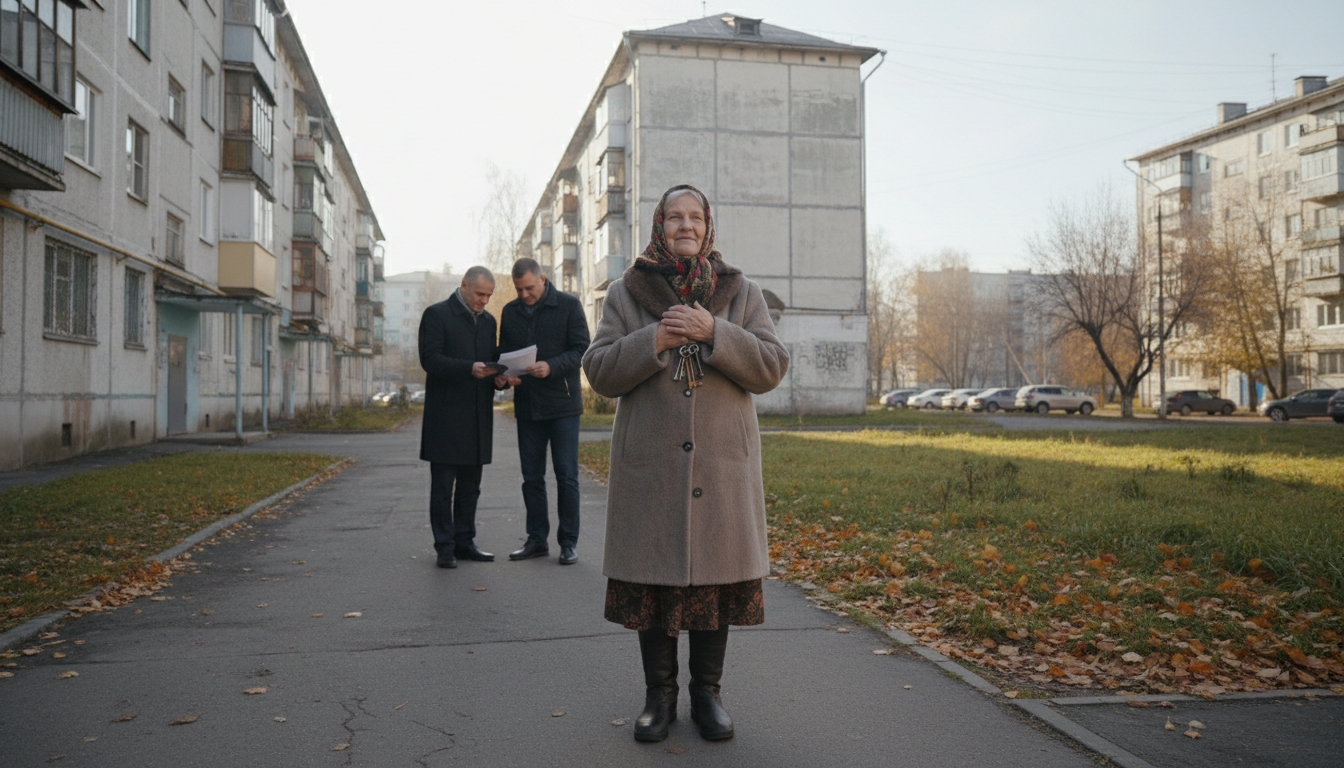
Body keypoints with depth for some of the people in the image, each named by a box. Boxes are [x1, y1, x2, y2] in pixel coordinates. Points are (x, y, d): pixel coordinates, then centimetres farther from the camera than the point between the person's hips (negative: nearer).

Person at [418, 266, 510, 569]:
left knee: (470, 486, 11)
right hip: (445, 416, -6)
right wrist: (469, 368, -25)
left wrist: (500, 378, -4)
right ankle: (445, 547, 4)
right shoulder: (436, 314, -3)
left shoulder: (488, 321, 16)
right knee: (443, 485, -1)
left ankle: (464, 542, 20)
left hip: (478, 417, 6)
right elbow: (430, 359, -13)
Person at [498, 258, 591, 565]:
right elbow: (504, 353, 16)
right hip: (526, 407, 4)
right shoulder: (510, 312, 10)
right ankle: (537, 540, 19)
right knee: (532, 477, 9)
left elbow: (582, 349, -9)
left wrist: (551, 367, -24)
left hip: (562, 404, -4)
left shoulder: (568, 305, -4)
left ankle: (569, 542, 9)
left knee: (566, 476, 0)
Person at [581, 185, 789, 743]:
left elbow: (771, 368, -2)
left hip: (721, 465, 1)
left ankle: (707, 693, 21)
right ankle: (659, 696, 20)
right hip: (650, 466, 0)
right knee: (653, 579, 5)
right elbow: (599, 372, 0)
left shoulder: (742, 293, 8)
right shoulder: (625, 294, 7)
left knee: (716, 575, 6)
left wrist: (714, 333, -16)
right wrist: (653, 341, -15)